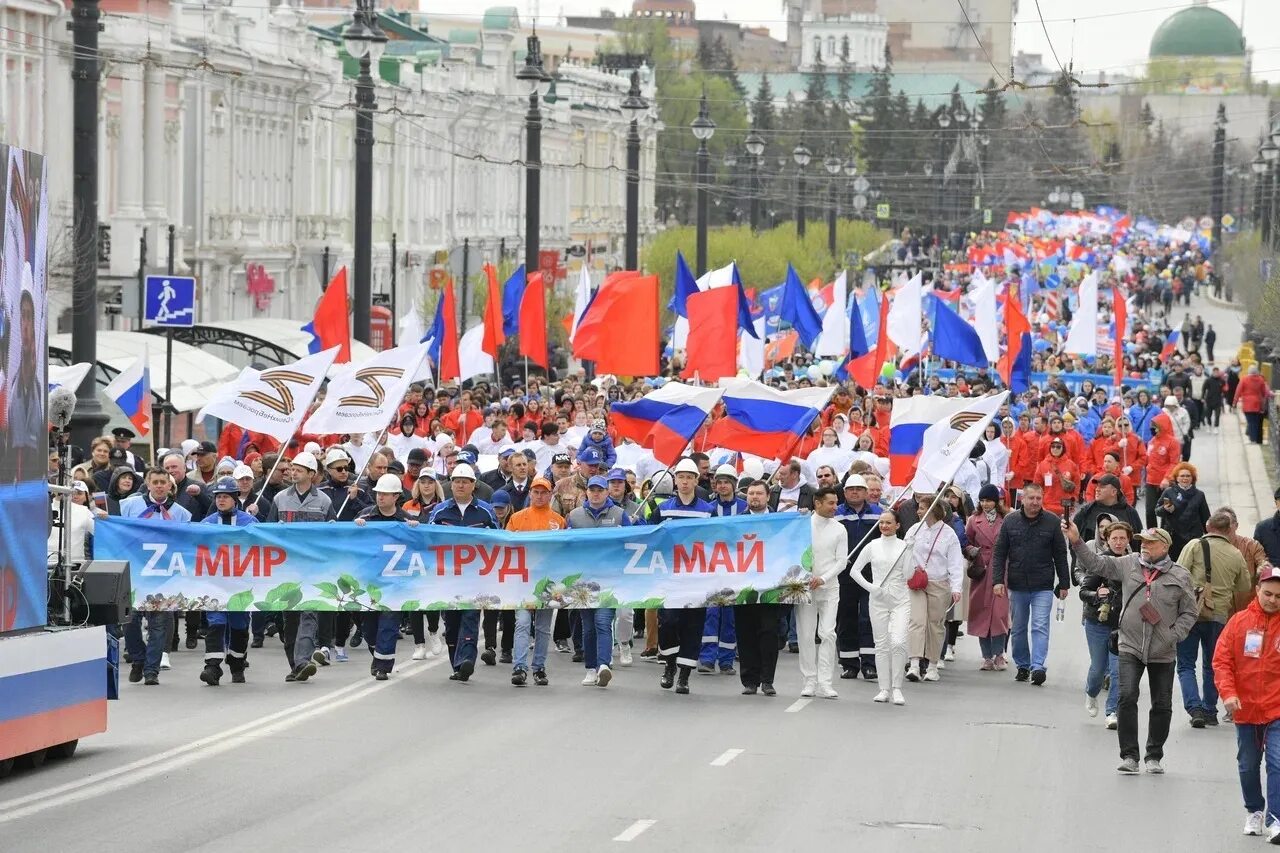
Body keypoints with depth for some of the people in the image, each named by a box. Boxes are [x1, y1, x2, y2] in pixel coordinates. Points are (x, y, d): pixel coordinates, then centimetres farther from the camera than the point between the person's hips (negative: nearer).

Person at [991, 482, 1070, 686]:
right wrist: (998, 580, -5)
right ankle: (1022, 666, 22)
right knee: (1018, 629, 11)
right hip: (1017, 586, 3)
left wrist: (1064, 583, 4)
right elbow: (999, 553, 5)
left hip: (1043, 587, -3)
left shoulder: (1052, 522, -1)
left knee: (1040, 627, -11)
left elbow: (1060, 555, 4)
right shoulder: (1010, 521, 3)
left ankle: (1038, 667, -18)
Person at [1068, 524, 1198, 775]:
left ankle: (1154, 756, 22)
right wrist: (1077, 542, -4)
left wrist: (1174, 636, -9)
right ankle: (1129, 756, -5)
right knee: (1127, 697, -13)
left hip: (1163, 652, 0)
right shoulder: (1128, 564, 5)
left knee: (1162, 705, 7)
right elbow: (1095, 564, 7)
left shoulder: (1180, 576, 0)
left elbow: (1188, 613, 4)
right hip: (1130, 647, 0)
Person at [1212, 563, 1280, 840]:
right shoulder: (1240, 622, -3)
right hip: (1245, 708, 2)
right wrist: (1228, 692, -14)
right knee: (1248, 765, 15)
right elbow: (1222, 660, -2)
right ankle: (1254, 811, 34)